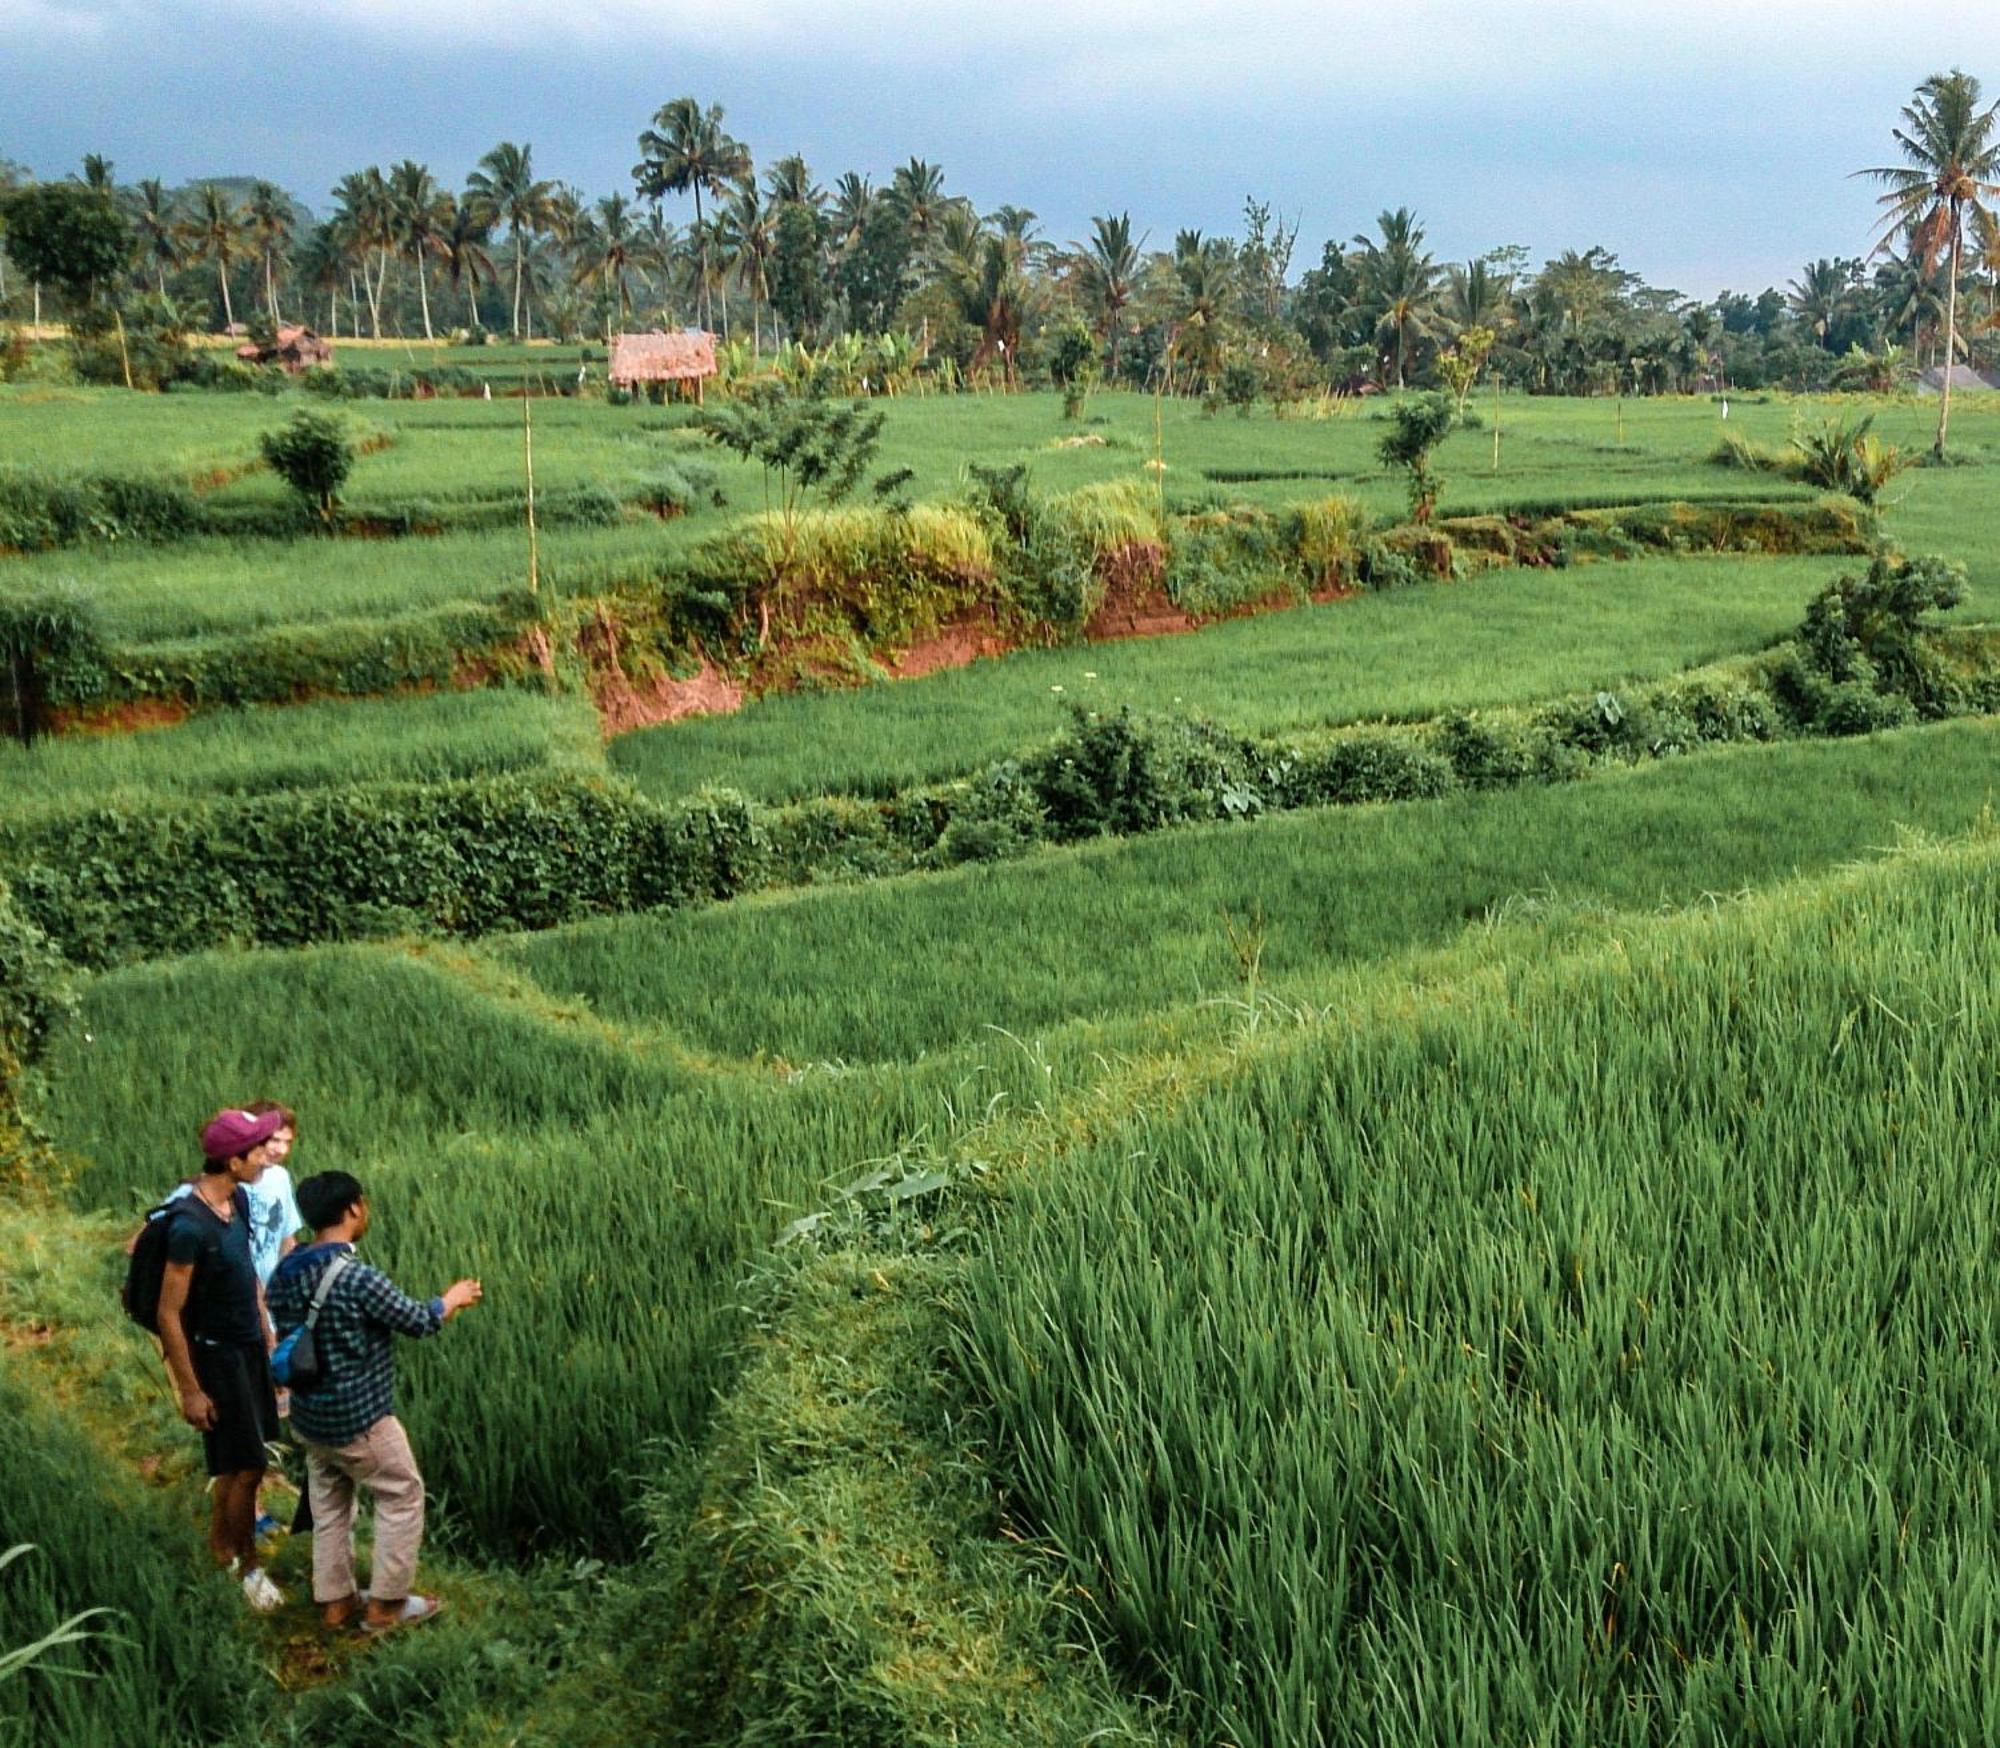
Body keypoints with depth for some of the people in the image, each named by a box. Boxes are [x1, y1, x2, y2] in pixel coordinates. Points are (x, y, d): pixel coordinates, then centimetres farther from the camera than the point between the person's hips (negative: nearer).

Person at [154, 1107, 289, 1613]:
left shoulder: (238, 1199, -2)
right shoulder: (189, 1226, -28)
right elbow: (168, 1314, -22)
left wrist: (267, 1338, 18)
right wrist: (190, 1391, -18)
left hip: (249, 1345, 8)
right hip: (215, 1353, -8)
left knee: (239, 1457, 19)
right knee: (247, 1468, -1)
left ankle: (220, 1543, 36)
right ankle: (248, 1565, 16)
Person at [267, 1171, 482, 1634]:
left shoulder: (285, 1273, -3)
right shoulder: (356, 1277, -27)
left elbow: (287, 1337, 9)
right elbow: (419, 1321, -15)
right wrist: (454, 1298, 4)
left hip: (308, 1417, 7)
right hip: (359, 1420, -7)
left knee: (329, 1504, 21)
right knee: (402, 1496, 11)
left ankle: (335, 1600, 30)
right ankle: (386, 1604, 17)